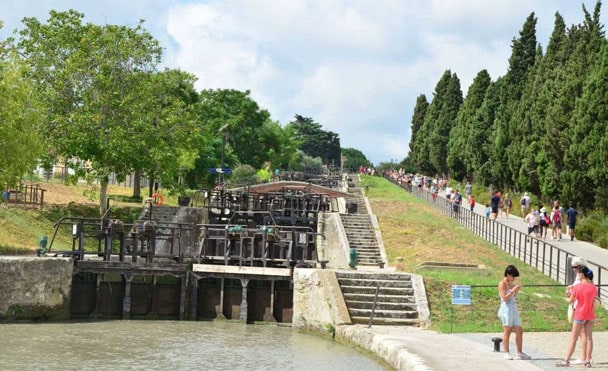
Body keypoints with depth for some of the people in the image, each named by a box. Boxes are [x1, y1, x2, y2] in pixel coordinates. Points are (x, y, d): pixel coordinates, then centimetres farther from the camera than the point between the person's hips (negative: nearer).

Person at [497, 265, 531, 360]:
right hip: (506, 308, -8)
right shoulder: (502, 284, -6)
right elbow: (505, 298, -15)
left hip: (514, 308, 8)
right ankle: (506, 353, 0)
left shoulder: (511, 283, 17)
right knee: (507, 331, -4)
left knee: (519, 331, 6)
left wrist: (517, 290, 8)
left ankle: (519, 353, 12)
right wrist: (513, 290, -16)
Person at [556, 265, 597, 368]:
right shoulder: (593, 287, -1)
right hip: (591, 316, 4)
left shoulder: (577, 287, -16)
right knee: (589, 338, 7)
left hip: (580, 315, -4)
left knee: (573, 338, 2)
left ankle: (566, 360, 4)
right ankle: (587, 361, 8)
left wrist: (571, 295, 15)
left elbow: (571, 301, -8)